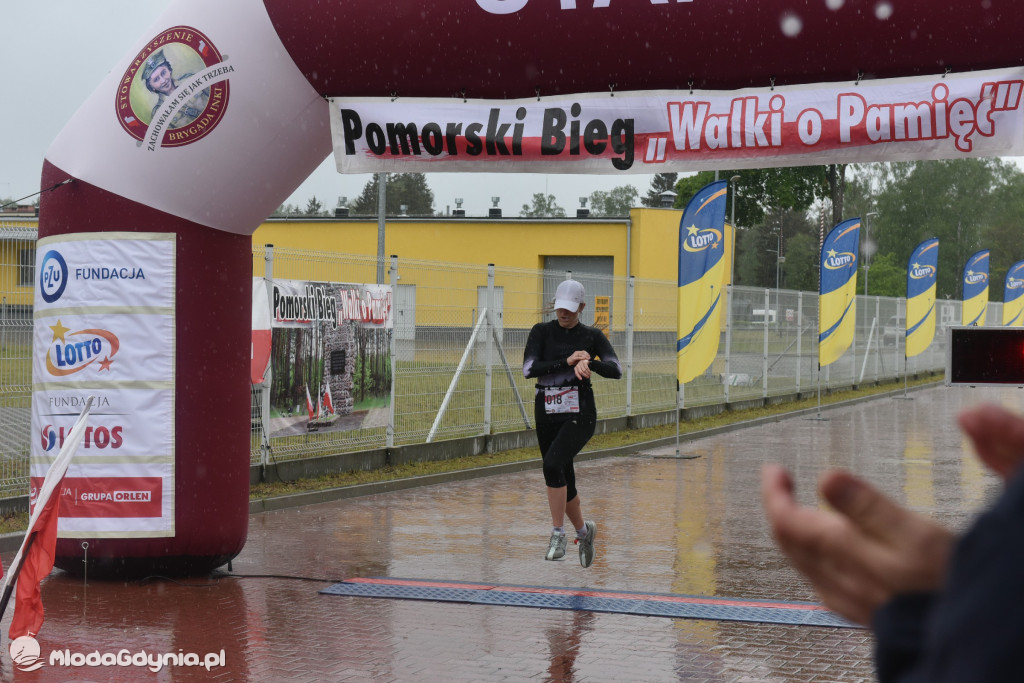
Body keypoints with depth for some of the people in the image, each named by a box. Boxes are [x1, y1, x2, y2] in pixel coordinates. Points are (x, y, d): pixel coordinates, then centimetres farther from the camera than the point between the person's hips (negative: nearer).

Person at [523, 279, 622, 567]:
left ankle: (558, 532, -15)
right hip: (546, 413, 3)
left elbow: (616, 370, -9)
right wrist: (567, 362, -17)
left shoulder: (592, 336, 3)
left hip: (580, 414, -3)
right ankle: (583, 530, 35)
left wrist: (589, 362, -28)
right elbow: (528, 369, -8)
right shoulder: (541, 332, 5)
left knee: (553, 464, -26)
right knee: (564, 479, 9)